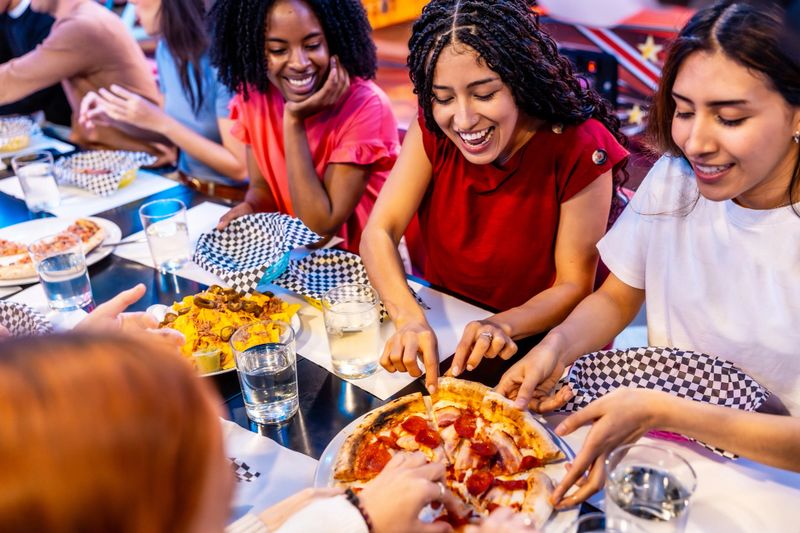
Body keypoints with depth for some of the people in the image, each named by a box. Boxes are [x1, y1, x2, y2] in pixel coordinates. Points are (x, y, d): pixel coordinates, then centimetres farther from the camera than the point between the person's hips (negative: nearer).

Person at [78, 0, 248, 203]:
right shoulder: (167, 49, 3)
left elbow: (240, 167, -21)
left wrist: (160, 121, -23)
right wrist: (117, 115, -1)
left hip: (229, 202, -6)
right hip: (186, 189, 7)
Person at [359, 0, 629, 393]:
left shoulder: (579, 148, -21)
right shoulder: (433, 128, -11)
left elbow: (574, 286, -15)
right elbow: (378, 233, -16)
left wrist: (502, 327, -34)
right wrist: (409, 320, -35)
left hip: (538, 347, -4)